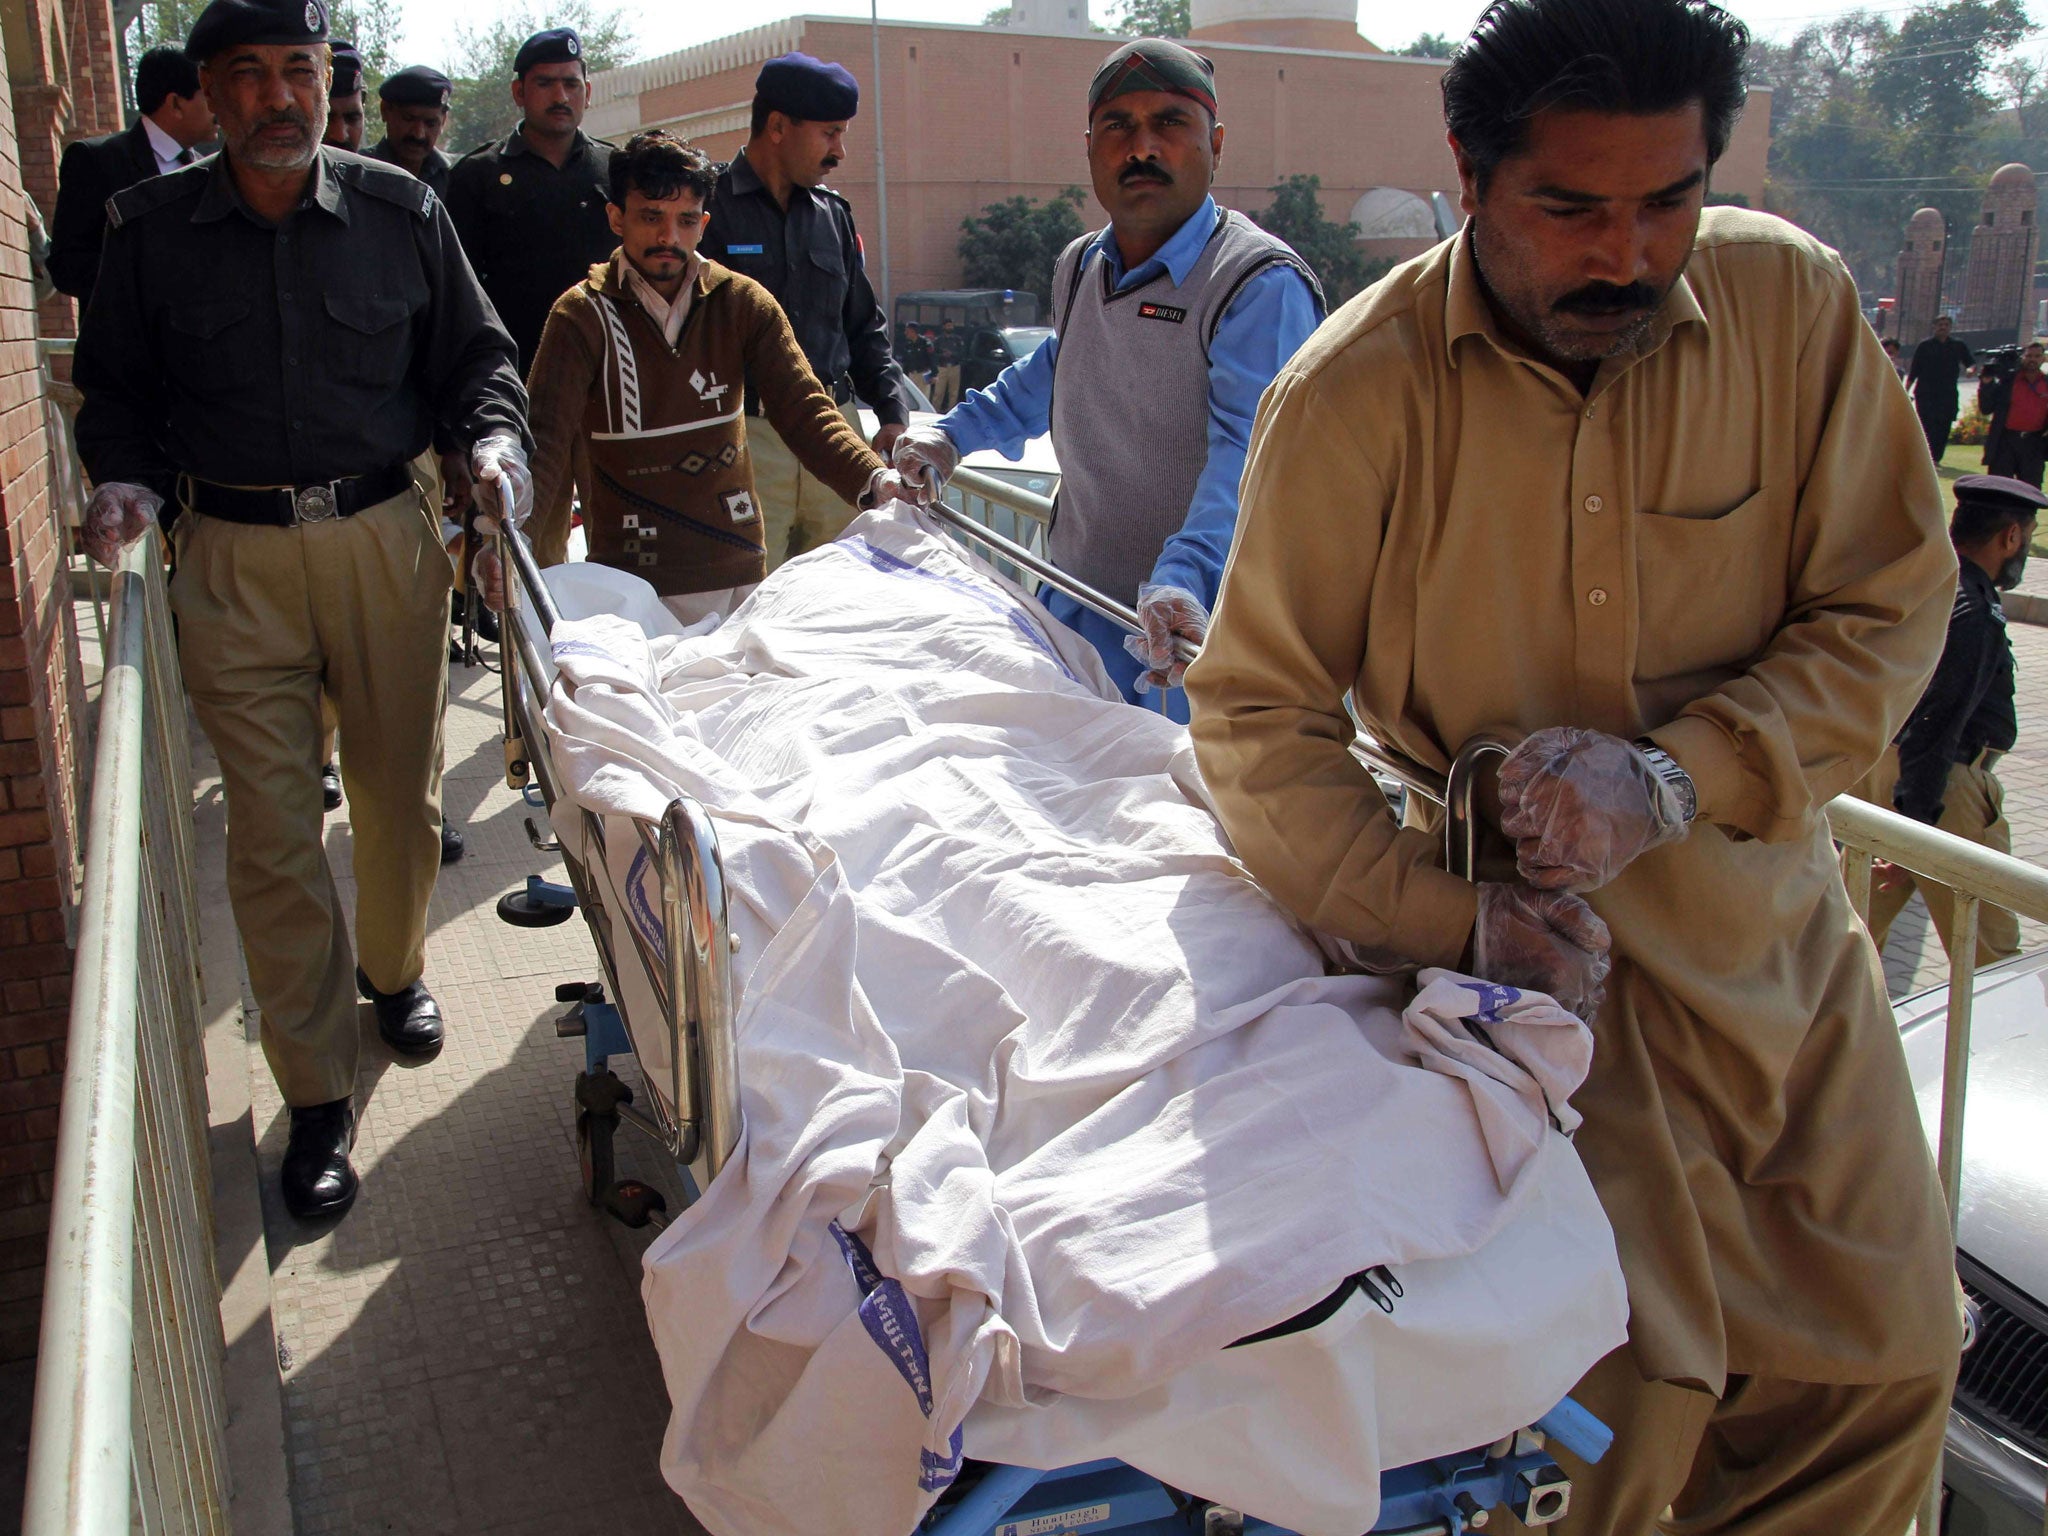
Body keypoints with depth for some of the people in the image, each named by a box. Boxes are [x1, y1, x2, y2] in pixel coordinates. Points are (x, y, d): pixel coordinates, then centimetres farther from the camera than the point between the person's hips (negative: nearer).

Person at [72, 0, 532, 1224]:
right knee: (273, 832, -2)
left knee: (402, 794, 12)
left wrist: (494, 434, -8)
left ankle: (394, 971, 42)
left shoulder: (400, 212, 3)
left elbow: (476, 353, 11)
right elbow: (117, 389, 11)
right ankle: (319, 1099, 9)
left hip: (386, 538, 1)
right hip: (234, 560, -1)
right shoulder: (153, 231, 3)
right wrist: (128, 478, -8)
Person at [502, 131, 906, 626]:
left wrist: (875, 482, -20)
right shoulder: (583, 316, -2)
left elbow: (802, 411, -1)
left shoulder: (743, 303, 6)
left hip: (738, 570, 3)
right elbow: (545, 437, -11)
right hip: (632, 579, -3)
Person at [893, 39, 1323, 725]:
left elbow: (1250, 457, -30)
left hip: (1199, 635, -7)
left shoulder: (1262, 286, -16)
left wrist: (1182, 579, -44)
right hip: (1076, 611, 7)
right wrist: (952, 434, 28)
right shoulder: (1078, 270, 10)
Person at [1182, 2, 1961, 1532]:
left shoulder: (1794, 302, -6)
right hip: (1543, 947, -4)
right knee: (1625, 1384, -10)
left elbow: (1891, 606, -2)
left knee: (1889, 1356, 12)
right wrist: (1445, 914, -19)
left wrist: (1675, 780, -18)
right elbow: (1259, 717, -8)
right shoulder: (1354, 394, -14)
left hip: (1777, 928, 4)